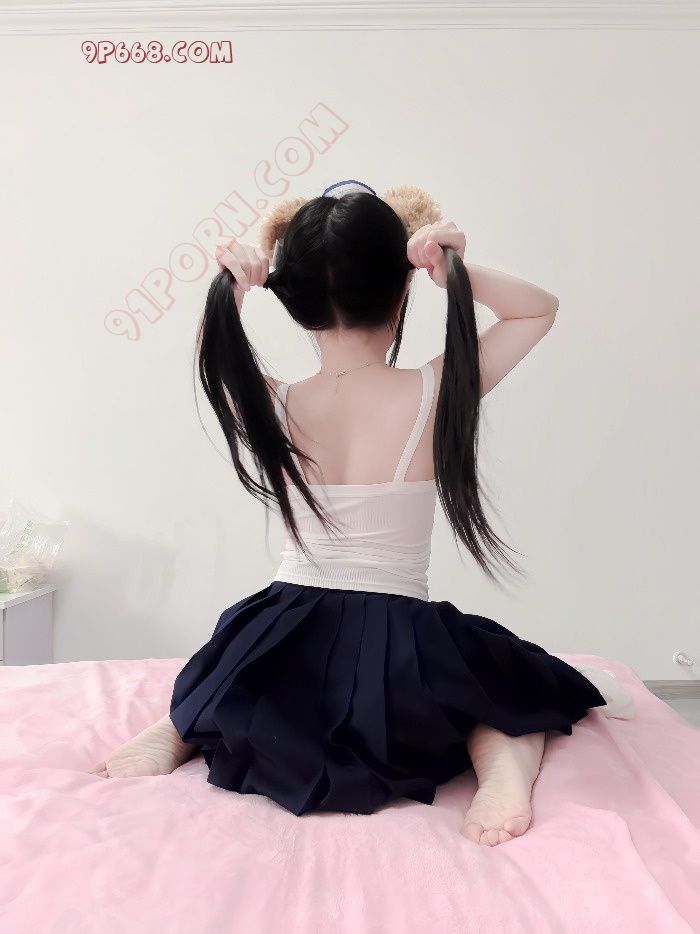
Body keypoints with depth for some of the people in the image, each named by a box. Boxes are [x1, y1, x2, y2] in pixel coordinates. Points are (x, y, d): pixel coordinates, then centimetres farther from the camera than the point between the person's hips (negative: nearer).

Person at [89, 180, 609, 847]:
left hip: (285, 653, 3)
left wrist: (227, 291, -3)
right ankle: (503, 755, -10)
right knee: (522, 688, 24)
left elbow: (212, 349, 18)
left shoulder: (270, 407, -6)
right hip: (402, 651, -2)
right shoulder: (436, 392, -12)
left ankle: (182, 731, 8)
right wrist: (458, 272, -11)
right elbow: (541, 308, 5)